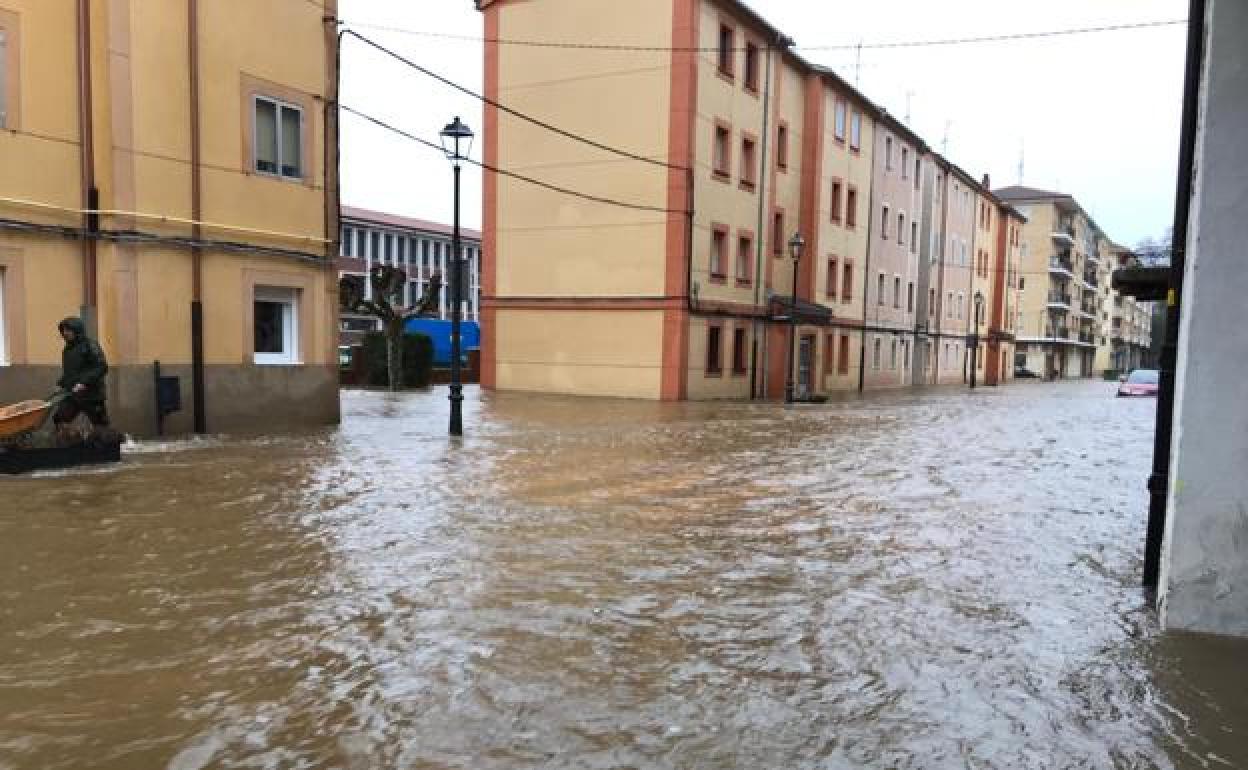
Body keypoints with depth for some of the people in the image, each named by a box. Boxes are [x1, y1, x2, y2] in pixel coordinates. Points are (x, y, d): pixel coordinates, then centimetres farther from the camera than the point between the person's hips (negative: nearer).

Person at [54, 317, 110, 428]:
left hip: (91, 395, -7)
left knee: (100, 425, 2)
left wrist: (84, 382, -25)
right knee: (59, 420, -4)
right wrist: (60, 384, 7)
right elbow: (66, 373, 24)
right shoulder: (67, 349, 14)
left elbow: (102, 367, -18)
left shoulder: (90, 346, -9)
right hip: (72, 395, 7)